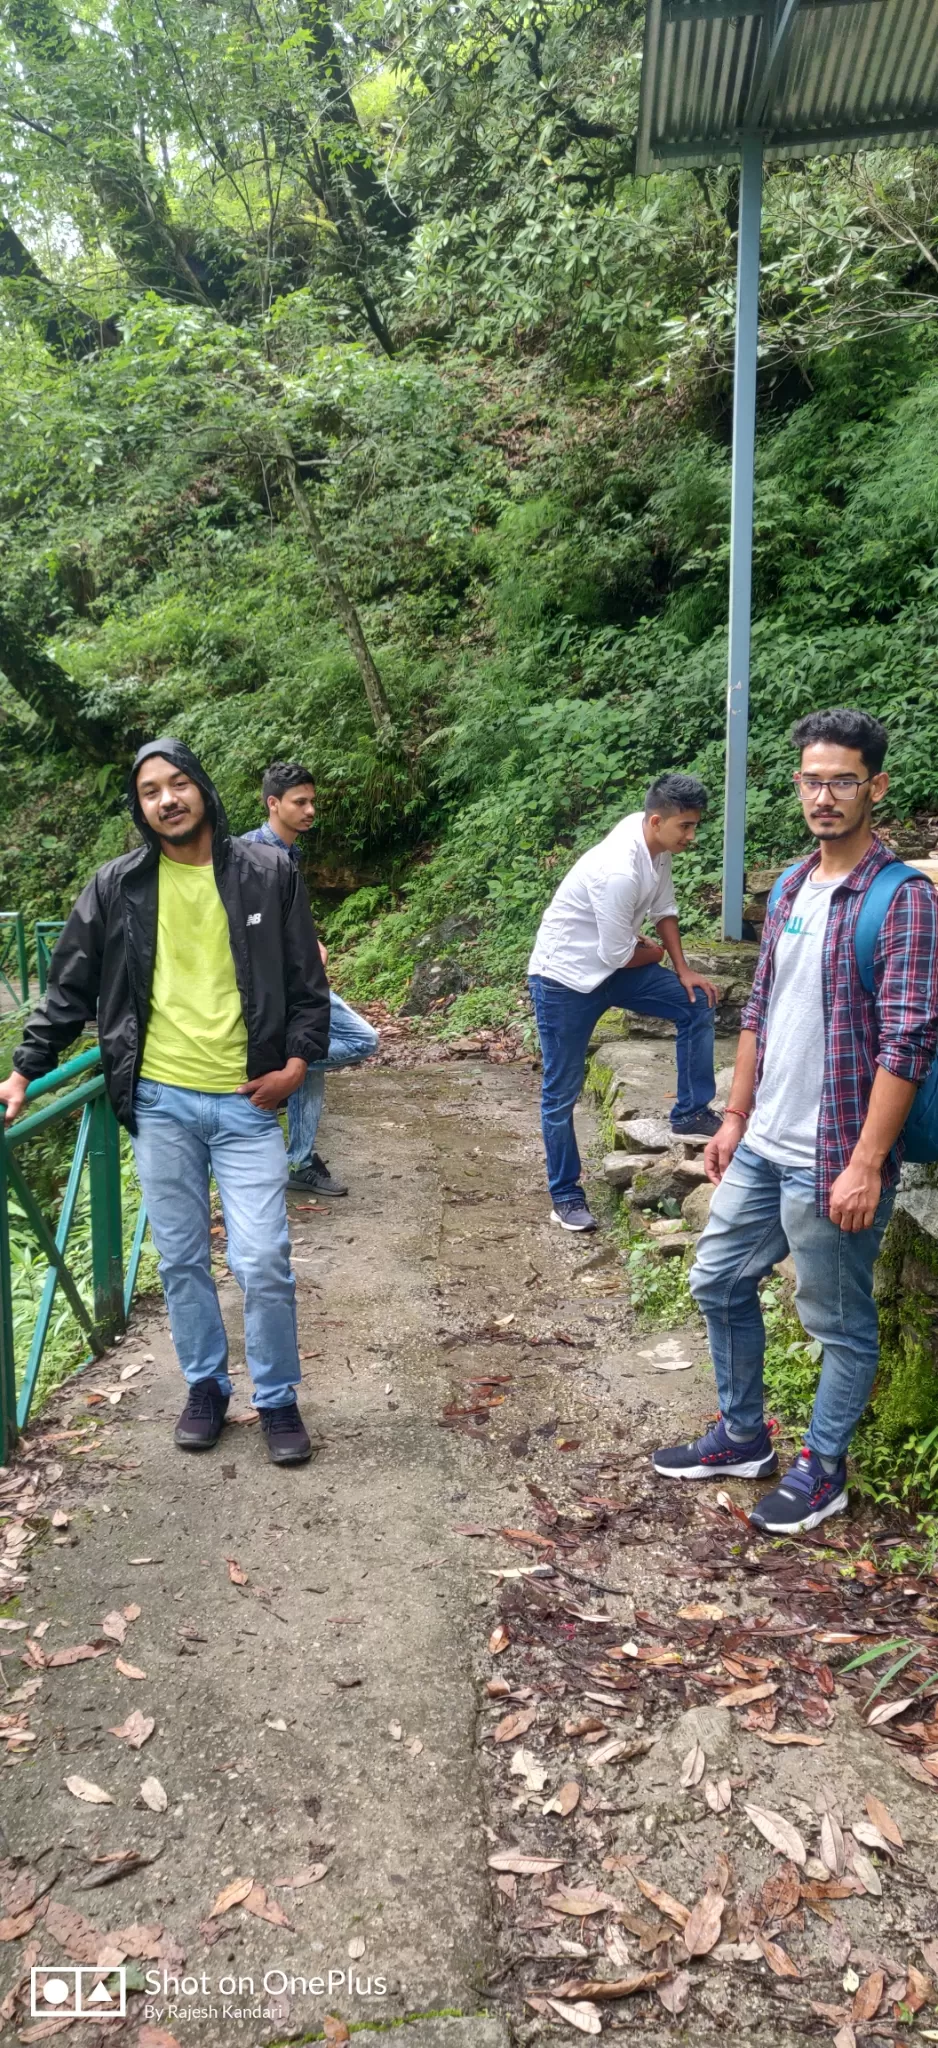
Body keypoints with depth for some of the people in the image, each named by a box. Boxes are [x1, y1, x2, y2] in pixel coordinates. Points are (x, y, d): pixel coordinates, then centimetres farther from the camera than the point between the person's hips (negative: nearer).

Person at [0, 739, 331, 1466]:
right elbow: (70, 990, 9)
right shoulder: (116, 887, 2)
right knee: (182, 1261, 11)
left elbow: (307, 979, 5)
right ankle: (206, 1387, 30)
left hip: (246, 1102, -1)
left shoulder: (268, 873, 0)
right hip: (160, 1102, 2)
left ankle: (278, 1400, 18)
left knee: (263, 1262, -2)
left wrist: (298, 1061, -6)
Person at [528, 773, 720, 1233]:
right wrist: (657, 953, -4)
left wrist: (683, 971, 2)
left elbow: (664, 909, 8)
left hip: (613, 964, 8)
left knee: (696, 1006, 5)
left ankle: (691, 1111, 17)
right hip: (565, 977, -8)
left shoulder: (655, 842, -7)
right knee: (561, 1093, 2)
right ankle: (565, 1197, 14)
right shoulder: (619, 871, -33)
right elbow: (619, 955, -25)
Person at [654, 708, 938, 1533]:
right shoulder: (791, 887, 8)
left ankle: (823, 1469, 29)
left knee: (839, 1323, 9)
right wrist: (735, 1118, 15)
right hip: (762, 1147, 8)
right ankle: (743, 1436, 38)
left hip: (832, 1160, -8)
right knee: (719, 1283, 19)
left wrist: (866, 1165, -22)